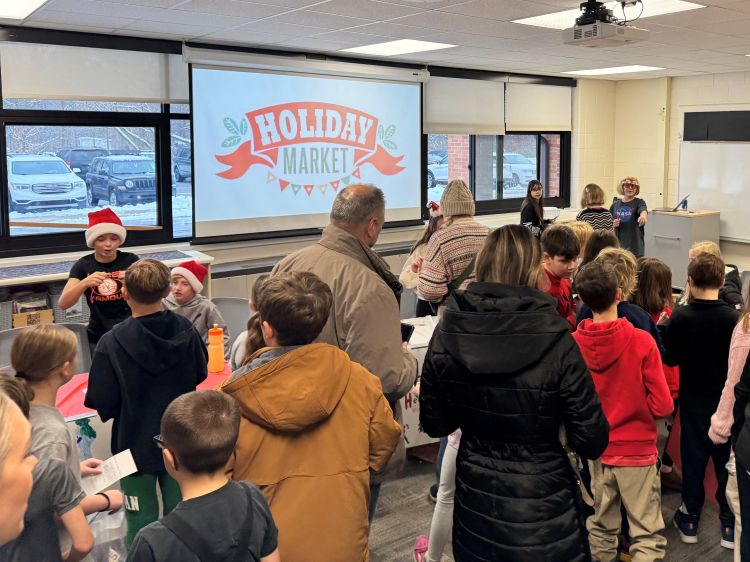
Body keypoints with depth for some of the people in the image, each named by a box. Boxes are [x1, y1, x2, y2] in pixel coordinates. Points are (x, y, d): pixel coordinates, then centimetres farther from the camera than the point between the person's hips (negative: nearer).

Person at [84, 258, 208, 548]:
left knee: (141, 527, 13)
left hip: (136, 445, -3)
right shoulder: (185, 329, -12)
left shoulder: (112, 343, -23)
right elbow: (200, 373, 5)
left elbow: (104, 406, -17)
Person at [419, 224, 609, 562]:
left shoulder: (447, 331, -12)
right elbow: (592, 442, -15)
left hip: (474, 510, 3)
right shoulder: (554, 339, -22)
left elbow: (434, 425, 0)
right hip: (541, 514, -2)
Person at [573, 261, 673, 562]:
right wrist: (635, 409, 5)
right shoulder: (641, 341, -17)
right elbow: (663, 405, -14)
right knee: (647, 534, 6)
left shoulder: (573, 343, -10)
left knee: (601, 527, 18)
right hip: (637, 449, -3)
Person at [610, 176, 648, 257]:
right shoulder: (615, 204, 7)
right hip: (617, 245, 3)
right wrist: (612, 224, -7)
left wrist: (643, 216, -49)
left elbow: (644, 211, -26)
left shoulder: (639, 202, -3)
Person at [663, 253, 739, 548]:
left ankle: (690, 518, 25)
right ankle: (730, 524, 21)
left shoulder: (680, 317, -15)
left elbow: (669, 359, -7)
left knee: (693, 457, 13)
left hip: (694, 399, 0)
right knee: (727, 460, 12)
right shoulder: (733, 318, -16)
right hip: (727, 400, 0)